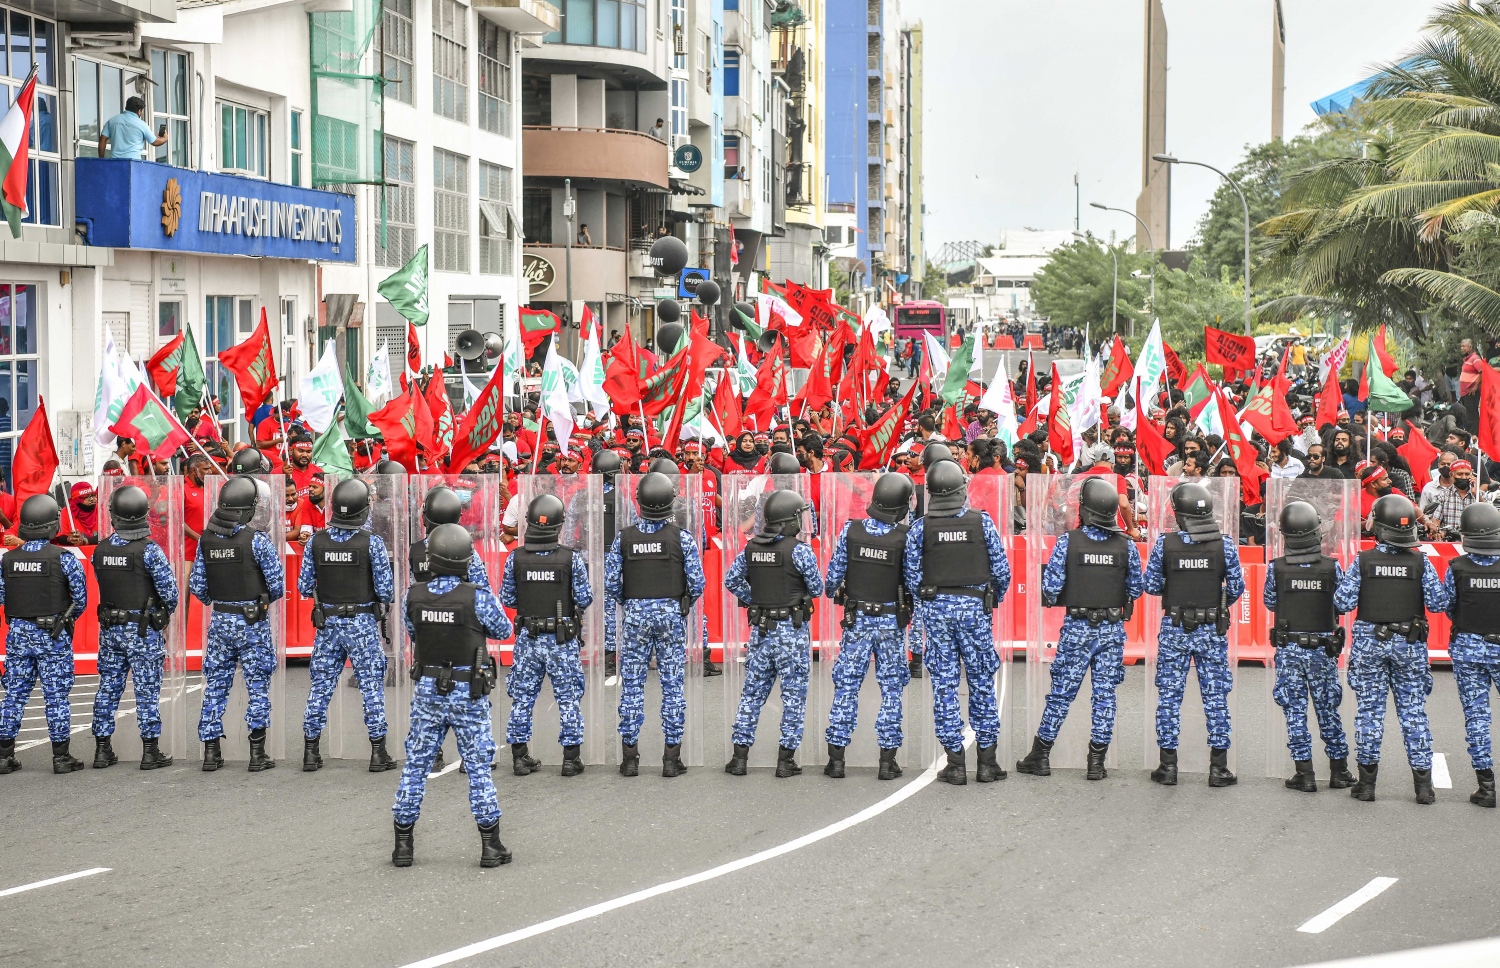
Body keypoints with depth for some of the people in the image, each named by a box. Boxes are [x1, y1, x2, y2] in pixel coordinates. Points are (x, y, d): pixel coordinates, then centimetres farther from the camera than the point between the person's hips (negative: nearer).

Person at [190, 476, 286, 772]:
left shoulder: (206, 540, -1)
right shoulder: (256, 540, -15)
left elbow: (196, 585, 4)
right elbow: (277, 583, -13)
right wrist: (267, 598, 10)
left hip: (219, 621, 4)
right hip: (253, 621, -4)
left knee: (216, 685, 11)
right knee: (258, 685, 5)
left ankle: (211, 752, 13)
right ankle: (257, 754, 5)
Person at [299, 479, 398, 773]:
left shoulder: (316, 541, -4)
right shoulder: (372, 543, -12)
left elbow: (304, 588, 1)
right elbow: (385, 590, -11)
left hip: (327, 624, 3)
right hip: (363, 625, -3)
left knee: (320, 687, 10)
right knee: (372, 688, 6)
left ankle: (311, 752, 12)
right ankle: (378, 754, 7)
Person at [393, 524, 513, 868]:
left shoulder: (414, 596, -6)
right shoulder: (478, 598, -16)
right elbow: (504, 631, 2)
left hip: (427, 690, 2)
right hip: (468, 695, -2)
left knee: (415, 766, 11)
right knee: (478, 768, 6)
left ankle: (403, 845, 14)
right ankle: (491, 846, 8)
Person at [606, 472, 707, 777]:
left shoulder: (624, 538, -3)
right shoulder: (682, 537, -8)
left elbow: (611, 583, -2)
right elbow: (697, 582, -7)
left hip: (635, 615, 1)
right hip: (671, 614, -1)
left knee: (632, 685, 6)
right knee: (672, 685, 4)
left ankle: (630, 758, 7)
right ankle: (671, 759, 4)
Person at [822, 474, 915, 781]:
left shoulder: (850, 531, -8)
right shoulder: (905, 538, -14)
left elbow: (833, 574, 0)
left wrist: (829, 592, 21)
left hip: (857, 620, 1)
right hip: (891, 621, -1)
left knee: (846, 687, 7)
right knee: (891, 689, 7)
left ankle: (836, 758, 7)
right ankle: (887, 760, 7)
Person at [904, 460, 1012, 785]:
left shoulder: (919, 528, -4)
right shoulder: (982, 521, -4)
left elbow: (912, 577, -2)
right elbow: (1001, 570, -2)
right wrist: (993, 600, 15)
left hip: (936, 608, 0)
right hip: (974, 606, 0)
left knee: (944, 685, 5)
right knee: (982, 682, 8)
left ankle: (956, 764, 5)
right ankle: (987, 762, 10)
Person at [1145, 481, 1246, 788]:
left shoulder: (1164, 545, -8)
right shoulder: (1224, 544, -7)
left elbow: (1151, 586, -3)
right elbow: (1237, 587, -2)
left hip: (1174, 629, 0)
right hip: (1212, 630, 0)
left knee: (1169, 696, 8)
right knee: (1216, 696, 8)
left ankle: (1168, 767, 10)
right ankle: (1218, 768, 9)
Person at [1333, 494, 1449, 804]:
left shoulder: (1363, 562, -8)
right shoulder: (1421, 563, -7)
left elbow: (1343, 603, -9)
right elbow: (1439, 604, -6)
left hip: (1370, 642, 0)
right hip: (1410, 644, 1)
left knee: (1370, 710, 7)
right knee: (1414, 711, 7)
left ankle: (1367, 782, 9)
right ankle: (1423, 784, 6)